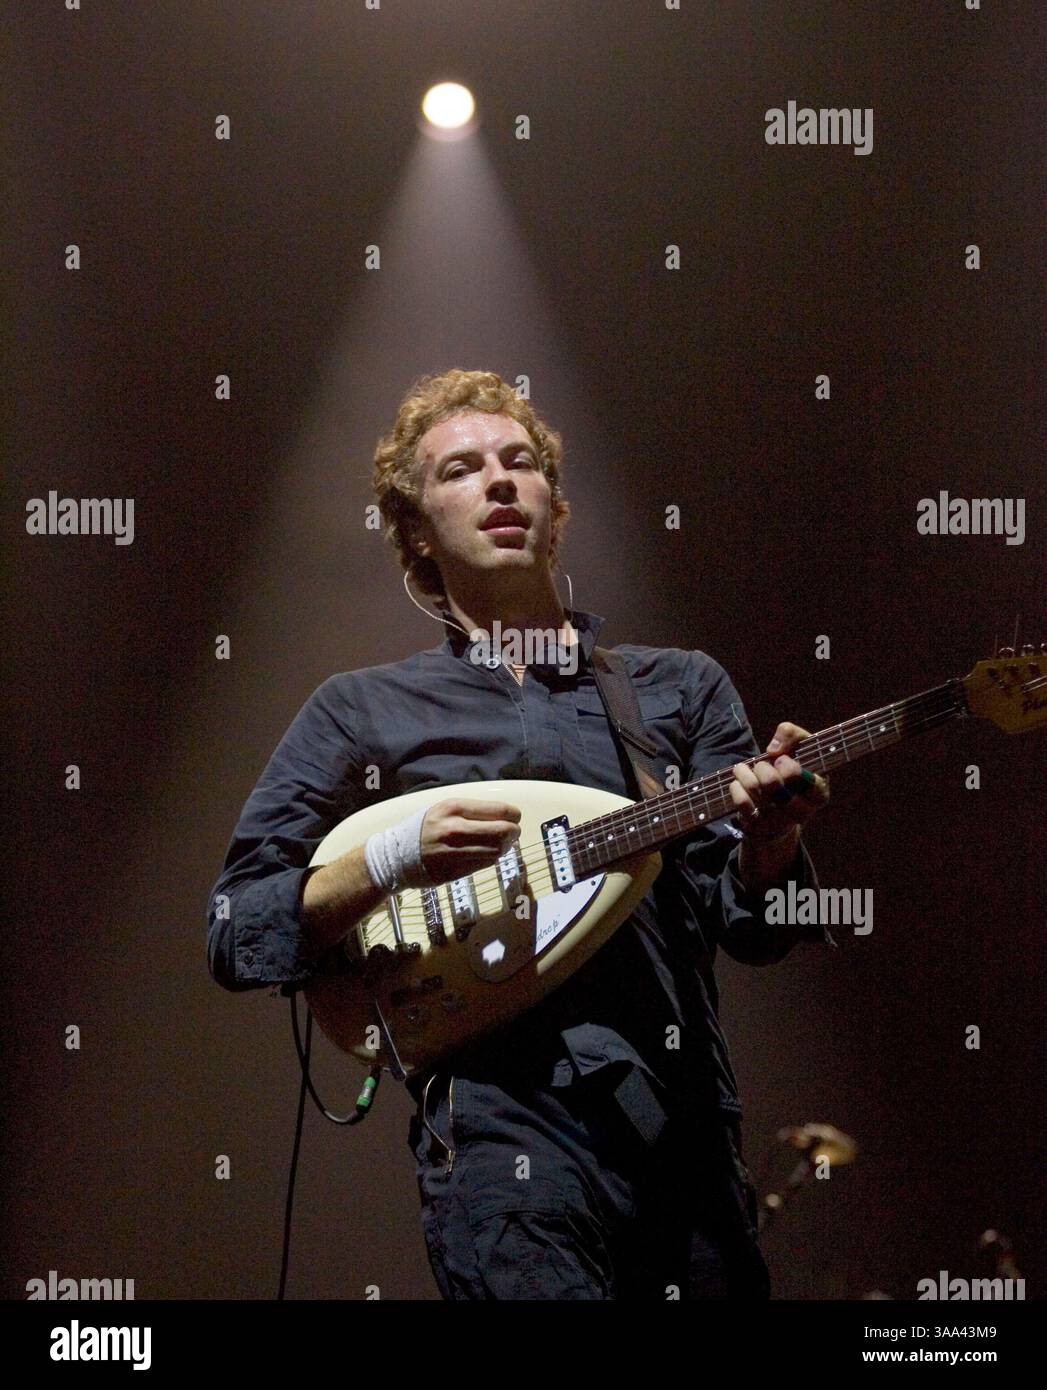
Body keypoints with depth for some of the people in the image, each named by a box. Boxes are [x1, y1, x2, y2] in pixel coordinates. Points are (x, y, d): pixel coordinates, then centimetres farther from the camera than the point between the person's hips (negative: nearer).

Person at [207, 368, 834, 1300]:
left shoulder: (683, 687, 16)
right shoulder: (361, 713, 12)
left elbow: (750, 929, 6)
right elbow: (235, 936, 5)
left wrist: (767, 838, -16)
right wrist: (392, 860, -12)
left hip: (690, 1109, 3)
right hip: (500, 1108, -3)